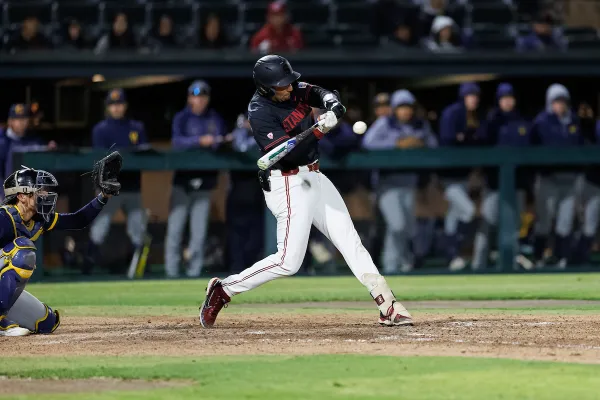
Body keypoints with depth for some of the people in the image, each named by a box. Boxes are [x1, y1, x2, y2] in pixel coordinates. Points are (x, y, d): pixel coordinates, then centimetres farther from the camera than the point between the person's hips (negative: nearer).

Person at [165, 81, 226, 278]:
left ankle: (194, 271, 3)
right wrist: (200, 141, -27)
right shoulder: (182, 118, 4)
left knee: (199, 230, -1)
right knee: (175, 228, -6)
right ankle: (171, 269, -2)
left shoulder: (215, 119, 12)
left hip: (205, 180, 2)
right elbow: (177, 141, -13)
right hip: (183, 179, -2)